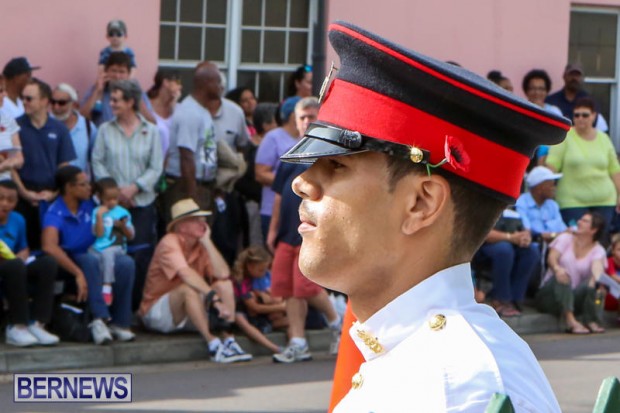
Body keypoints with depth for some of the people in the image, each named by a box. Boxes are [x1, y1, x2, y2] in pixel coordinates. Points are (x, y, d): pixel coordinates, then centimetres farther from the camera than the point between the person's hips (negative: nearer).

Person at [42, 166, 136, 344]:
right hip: (67, 263, -5)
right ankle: (100, 318, -42)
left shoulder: (90, 204, 0)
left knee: (126, 263, -24)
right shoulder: (55, 214, -19)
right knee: (90, 261, -38)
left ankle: (120, 323, -22)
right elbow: (49, 247, -36)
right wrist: (78, 273, -41)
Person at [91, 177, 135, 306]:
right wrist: (99, 217, -12)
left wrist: (123, 226, -10)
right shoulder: (97, 212, 7)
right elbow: (99, 233, -5)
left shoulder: (122, 212, 11)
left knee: (107, 253, -34)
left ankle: (107, 287, -33)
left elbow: (131, 236, 8)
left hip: (117, 247, -1)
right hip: (98, 248, 1)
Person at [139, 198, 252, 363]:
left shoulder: (201, 246, 3)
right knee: (189, 288, -35)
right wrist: (214, 299, -43)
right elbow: (186, 274, -34)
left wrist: (207, 241, -13)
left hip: (192, 312, 7)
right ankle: (212, 344, -40)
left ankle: (229, 340, -25)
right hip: (157, 311, -7)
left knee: (225, 284, -11)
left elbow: (223, 274, -14)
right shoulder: (170, 242, -17)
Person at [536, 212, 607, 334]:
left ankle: (592, 321, -40)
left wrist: (597, 279, -43)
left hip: (575, 296, 1)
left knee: (593, 284, -27)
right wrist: (557, 268, -36)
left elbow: (597, 267, -17)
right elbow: (552, 258, -10)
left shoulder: (598, 250, 6)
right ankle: (570, 320, -49)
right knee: (561, 276, -33)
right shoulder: (565, 238, 7)